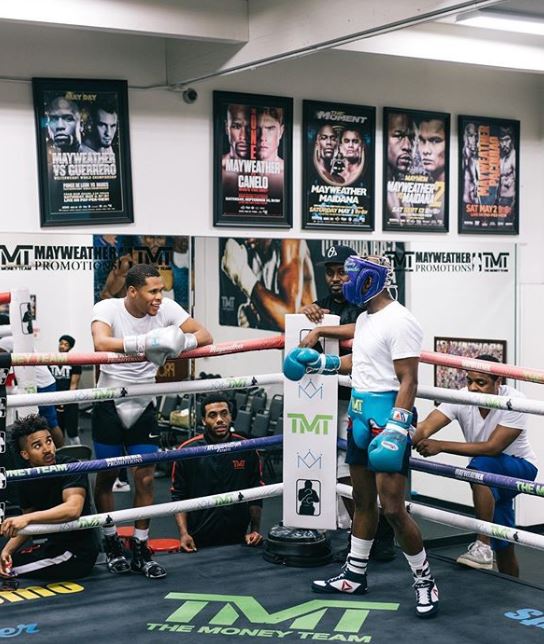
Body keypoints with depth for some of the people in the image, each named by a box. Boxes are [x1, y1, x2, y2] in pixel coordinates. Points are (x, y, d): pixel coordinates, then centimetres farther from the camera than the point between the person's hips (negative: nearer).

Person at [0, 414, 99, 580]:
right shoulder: (27, 481, 1)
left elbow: (73, 509, -35)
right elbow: (27, 525, 9)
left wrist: (27, 518, -43)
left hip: (78, 553, -7)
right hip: (54, 546, 7)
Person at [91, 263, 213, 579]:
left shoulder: (166, 308, -9)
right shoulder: (108, 308, -18)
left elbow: (205, 336, -10)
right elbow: (101, 343, -38)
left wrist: (180, 343, -32)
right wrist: (147, 342, -48)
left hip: (144, 405, 3)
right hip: (110, 404, -2)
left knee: (146, 479, 3)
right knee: (107, 476, 9)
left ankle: (141, 550, 15)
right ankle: (112, 544, 28)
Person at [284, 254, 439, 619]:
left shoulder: (399, 321, -16)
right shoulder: (365, 318, 13)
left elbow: (408, 381, -20)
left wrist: (396, 431, -27)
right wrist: (319, 363, 26)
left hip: (388, 419, -9)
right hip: (360, 417, 9)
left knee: (393, 509, -8)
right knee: (363, 501, 17)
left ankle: (425, 581, 8)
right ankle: (355, 576, 28)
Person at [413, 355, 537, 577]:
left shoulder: (513, 401, -28)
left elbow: (493, 447, -34)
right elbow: (425, 428, -28)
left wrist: (441, 446, -37)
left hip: (520, 467, -5)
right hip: (491, 475, 5)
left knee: (480, 465, -35)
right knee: (503, 545, 10)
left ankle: (483, 546, -30)